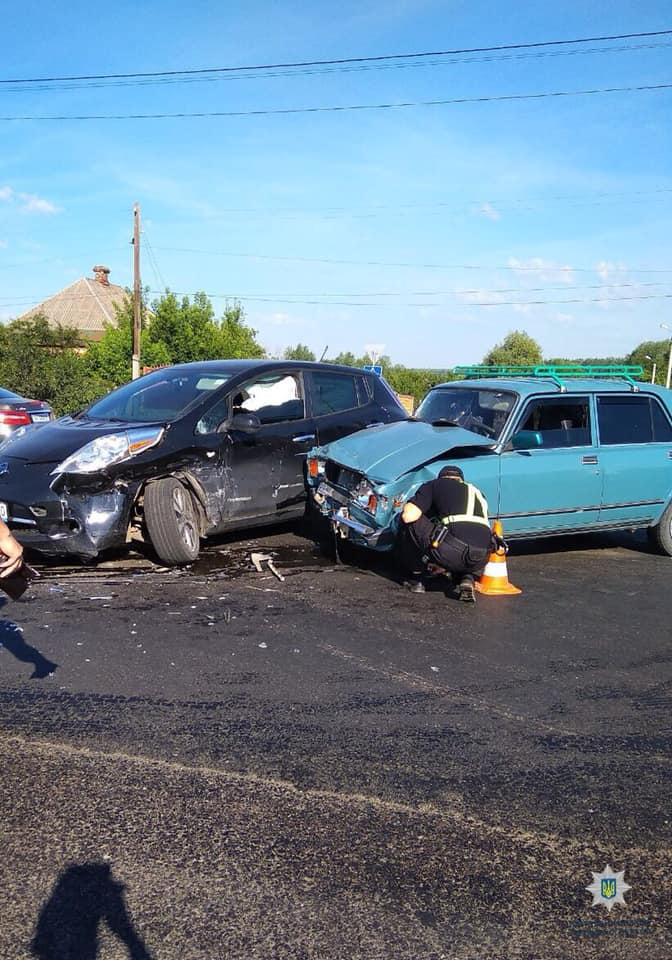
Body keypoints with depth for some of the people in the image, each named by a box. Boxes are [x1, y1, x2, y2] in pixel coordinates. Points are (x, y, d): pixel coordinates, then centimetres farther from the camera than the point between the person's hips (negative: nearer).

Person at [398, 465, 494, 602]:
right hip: (482, 559, 6)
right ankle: (467, 579, 10)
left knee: (411, 522, 17)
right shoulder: (476, 492, 32)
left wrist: (407, 505, 28)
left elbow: (408, 516, 1)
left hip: (452, 551, -6)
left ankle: (416, 580, 23)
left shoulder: (434, 485, 16)